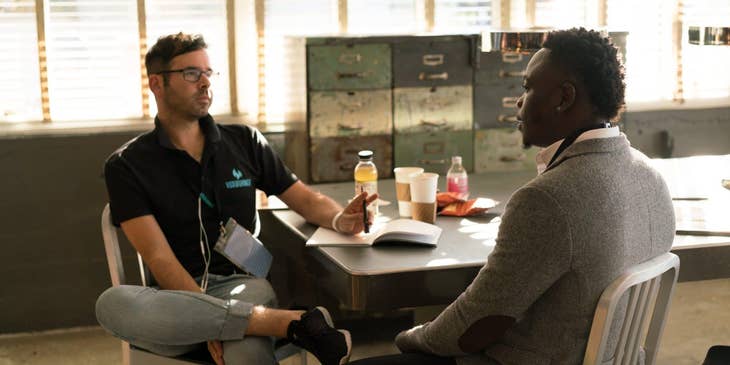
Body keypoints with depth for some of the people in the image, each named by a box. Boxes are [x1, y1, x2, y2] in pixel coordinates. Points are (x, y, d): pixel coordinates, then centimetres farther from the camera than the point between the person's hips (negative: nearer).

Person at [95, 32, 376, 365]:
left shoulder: (244, 142, 14)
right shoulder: (126, 166, 4)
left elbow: (305, 198, 18)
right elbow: (159, 258, -6)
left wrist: (340, 219, -7)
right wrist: (207, 321, -21)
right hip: (179, 296, 2)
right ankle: (293, 323, -34)